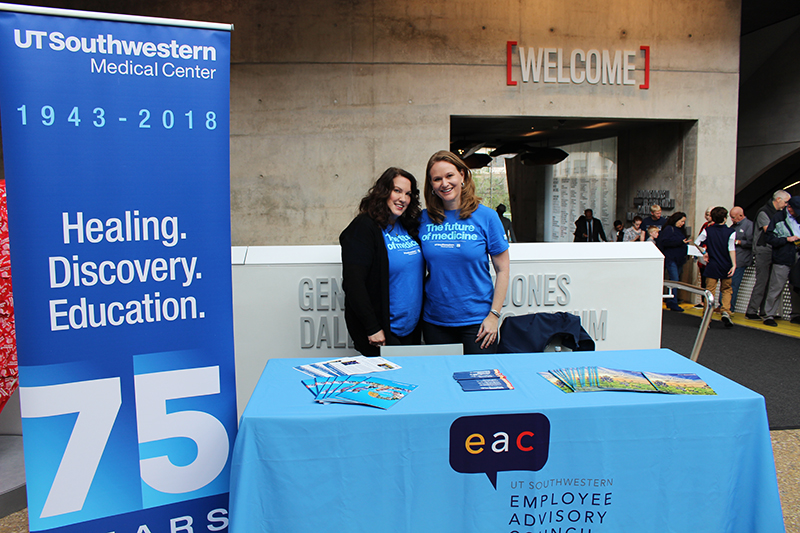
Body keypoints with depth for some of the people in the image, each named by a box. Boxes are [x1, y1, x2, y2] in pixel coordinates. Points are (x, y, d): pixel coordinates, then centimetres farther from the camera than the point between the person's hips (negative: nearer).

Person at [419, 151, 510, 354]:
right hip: (434, 320, 2)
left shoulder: (486, 217, -4)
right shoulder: (424, 219, 3)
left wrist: (494, 315, -7)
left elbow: (502, 270, -2)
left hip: (476, 321, -2)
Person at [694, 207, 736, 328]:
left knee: (710, 291, 3)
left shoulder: (707, 230, -2)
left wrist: (704, 253, 8)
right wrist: (734, 264, -15)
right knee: (726, 290, 16)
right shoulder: (730, 232, -5)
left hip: (712, 266, 0)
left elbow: (696, 244, -6)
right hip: (726, 267, 0)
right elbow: (732, 249, -13)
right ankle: (726, 312, -2)